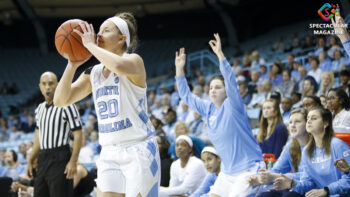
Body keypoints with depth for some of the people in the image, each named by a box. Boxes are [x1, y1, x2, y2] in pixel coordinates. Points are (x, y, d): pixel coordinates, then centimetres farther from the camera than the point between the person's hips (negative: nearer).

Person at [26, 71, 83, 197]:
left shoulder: (66, 106, -8)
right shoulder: (40, 109, 15)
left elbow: (78, 135, -11)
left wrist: (73, 161, -20)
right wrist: (30, 161, 18)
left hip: (60, 158, -8)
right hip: (42, 159, 8)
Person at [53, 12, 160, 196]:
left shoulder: (134, 60, -5)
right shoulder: (93, 73, 13)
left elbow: (119, 66, -31)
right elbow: (61, 100, 6)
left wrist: (91, 45, -18)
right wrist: (72, 65, -4)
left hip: (138, 151, -6)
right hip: (109, 155, 6)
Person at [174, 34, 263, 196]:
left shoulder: (232, 106, -11)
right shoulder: (208, 108, 7)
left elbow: (231, 81, -26)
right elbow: (186, 96, 12)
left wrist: (220, 54, -33)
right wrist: (179, 69, 3)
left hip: (249, 168, -8)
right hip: (228, 171, 8)